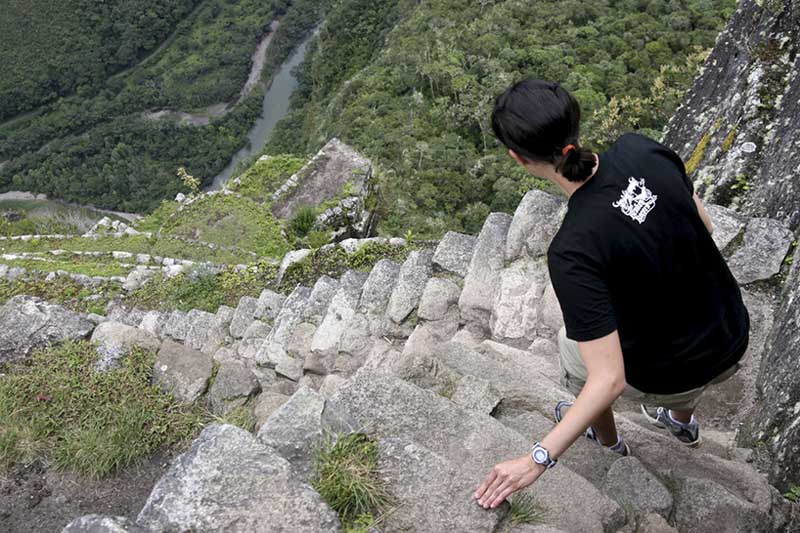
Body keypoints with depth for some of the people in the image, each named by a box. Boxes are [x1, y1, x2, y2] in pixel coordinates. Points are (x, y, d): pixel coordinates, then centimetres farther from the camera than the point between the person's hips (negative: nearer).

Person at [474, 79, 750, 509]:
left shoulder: (573, 252, -34)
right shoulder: (640, 148, -18)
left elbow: (610, 379, -31)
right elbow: (704, 226, -1)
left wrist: (538, 458, -28)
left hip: (669, 377, -5)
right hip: (732, 339, 5)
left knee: (572, 345, 26)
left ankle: (607, 439, 56)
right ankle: (683, 421, 69)